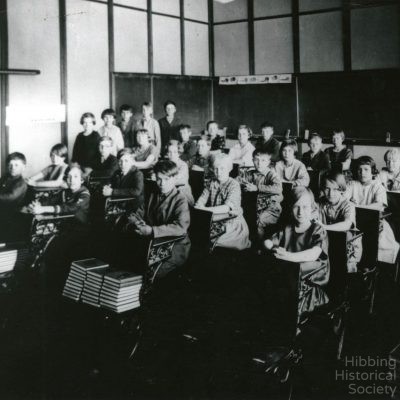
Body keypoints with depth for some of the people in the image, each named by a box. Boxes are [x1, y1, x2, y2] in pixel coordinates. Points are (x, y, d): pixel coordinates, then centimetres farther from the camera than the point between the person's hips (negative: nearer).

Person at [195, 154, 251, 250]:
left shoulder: (234, 185, -9)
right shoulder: (211, 184, 9)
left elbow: (228, 207, -23)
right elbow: (200, 201, 3)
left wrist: (205, 209, -33)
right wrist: (199, 206, -23)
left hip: (232, 224, -5)